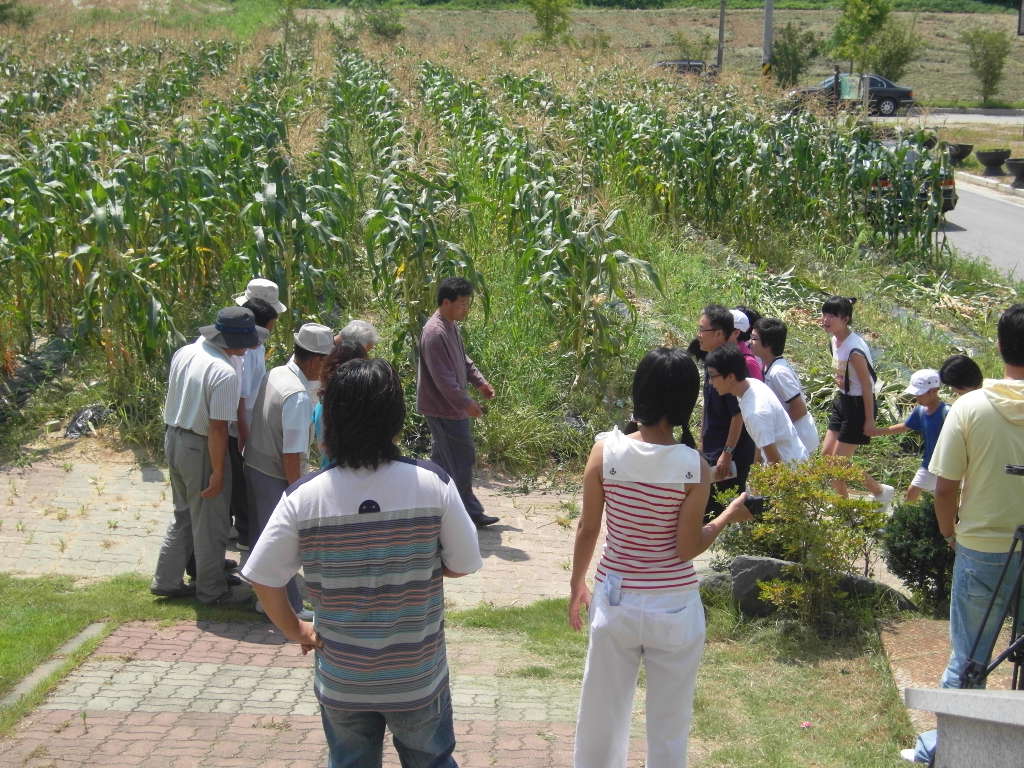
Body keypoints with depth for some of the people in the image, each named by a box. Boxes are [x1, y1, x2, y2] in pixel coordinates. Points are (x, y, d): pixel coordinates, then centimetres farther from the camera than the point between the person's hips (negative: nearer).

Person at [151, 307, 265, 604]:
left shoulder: (183, 353, 0)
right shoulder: (225, 373, -25)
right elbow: (217, 427, -23)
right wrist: (218, 471, -17)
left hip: (173, 439, 8)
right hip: (200, 449, -8)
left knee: (184, 515, 23)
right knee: (209, 523, 8)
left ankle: (166, 580, 29)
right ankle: (211, 590, 22)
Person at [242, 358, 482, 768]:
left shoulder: (303, 497, -17)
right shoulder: (433, 485, -19)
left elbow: (264, 580, -11)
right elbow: (463, 565, -8)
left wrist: (295, 631, 5)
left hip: (341, 681, 1)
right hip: (418, 678, -1)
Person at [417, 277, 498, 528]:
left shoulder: (451, 327, 9)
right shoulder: (435, 333, -24)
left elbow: (463, 359, 22)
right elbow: (443, 378, -26)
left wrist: (480, 381, 13)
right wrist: (466, 403, -23)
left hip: (449, 406, 10)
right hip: (445, 409, -10)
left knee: (442, 457, 17)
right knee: (462, 460, -4)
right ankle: (471, 513, 5)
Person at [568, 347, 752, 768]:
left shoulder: (606, 450, -11)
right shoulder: (694, 467, -15)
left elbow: (587, 530, -4)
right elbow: (686, 549, -12)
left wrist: (577, 583, 12)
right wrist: (728, 517, 3)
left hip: (615, 602, 2)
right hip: (674, 608, -2)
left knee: (602, 714, 19)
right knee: (668, 724, 17)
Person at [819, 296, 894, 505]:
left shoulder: (854, 350, -27)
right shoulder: (835, 340, 1)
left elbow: (867, 386, -20)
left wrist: (869, 419, -15)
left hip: (858, 405, -9)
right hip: (842, 401, 9)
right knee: (826, 454, 10)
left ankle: (880, 491, 18)